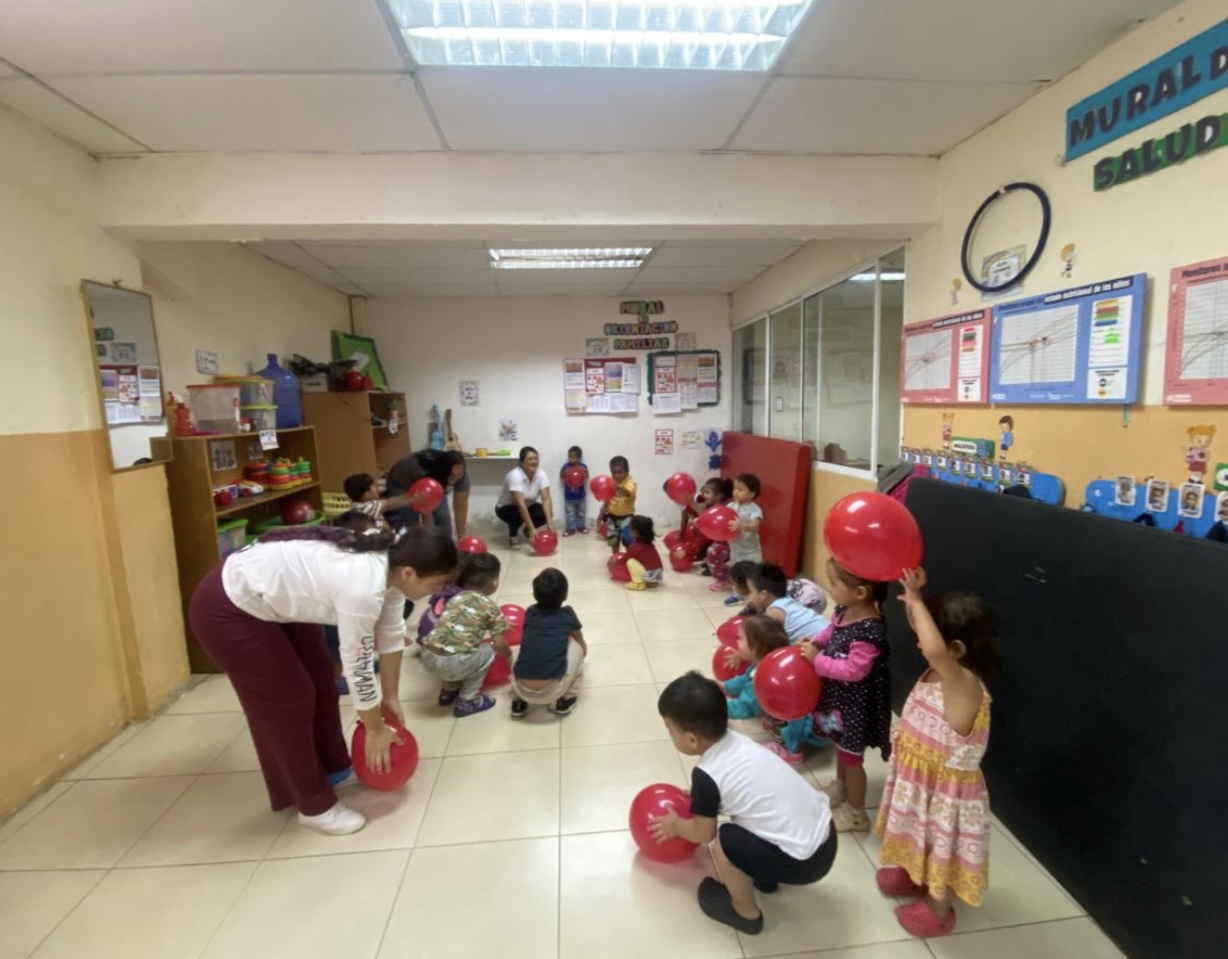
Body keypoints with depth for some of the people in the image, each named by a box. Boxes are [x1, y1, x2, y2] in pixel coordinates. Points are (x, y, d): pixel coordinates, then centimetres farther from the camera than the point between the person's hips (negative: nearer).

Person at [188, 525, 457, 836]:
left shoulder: (389, 561, -9)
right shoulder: (362, 587, -35)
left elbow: (392, 633, 2)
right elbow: (358, 668, -23)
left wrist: (390, 698, 9)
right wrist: (376, 730, -8)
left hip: (273, 593, 9)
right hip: (228, 610, -8)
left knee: (320, 680, 15)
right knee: (290, 699, 1)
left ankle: (335, 768, 35)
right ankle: (314, 805, 20)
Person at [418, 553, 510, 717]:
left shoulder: (456, 598, 19)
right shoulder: (490, 606, 5)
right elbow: (499, 644, 8)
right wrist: (509, 657, 30)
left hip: (428, 656, 6)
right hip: (451, 663, -6)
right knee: (488, 651, 19)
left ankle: (448, 691, 38)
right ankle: (467, 701, 19)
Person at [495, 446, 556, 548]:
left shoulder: (541, 475, -18)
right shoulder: (515, 476, -33)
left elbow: (546, 499, -25)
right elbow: (520, 504, -40)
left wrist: (549, 522, -39)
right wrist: (532, 528, -46)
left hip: (529, 506, 5)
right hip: (506, 508, -5)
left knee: (546, 513, -23)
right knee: (518, 514, -37)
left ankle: (527, 530, 7)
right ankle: (512, 535, -5)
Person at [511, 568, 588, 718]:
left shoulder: (530, 612, 15)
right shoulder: (568, 613, 10)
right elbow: (579, 639, 34)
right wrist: (583, 647, 58)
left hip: (522, 689, 3)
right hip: (553, 690, -3)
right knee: (577, 646, 20)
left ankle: (518, 701, 20)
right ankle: (562, 700, 16)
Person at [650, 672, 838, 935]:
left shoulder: (707, 775, -17)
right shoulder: (737, 741, 2)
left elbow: (702, 833, -1)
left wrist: (675, 825, 17)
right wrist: (695, 795, 32)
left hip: (802, 860, -8)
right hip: (824, 833, 8)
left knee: (724, 842, -3)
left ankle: (746, 913, 18)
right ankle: (764, 876, 34)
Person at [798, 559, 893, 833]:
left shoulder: (869, 631, -34)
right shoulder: (844, 611, -8)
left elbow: (853, 670, -32)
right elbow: (832, 632, 11)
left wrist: (817, 660, -26)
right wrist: (814, 641, -6)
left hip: (856, 704, -8)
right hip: (839, 696, 8)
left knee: (852, 756, 13)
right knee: (840, 747, 30)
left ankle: (855, 813, 35)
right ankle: (840, 785, 54)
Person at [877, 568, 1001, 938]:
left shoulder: (964, 685, -36)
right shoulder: (945, 669, -11)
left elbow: (934, 648, -57)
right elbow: (921, 627, 2)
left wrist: (916, 601, -45)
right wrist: (914, 594, -15)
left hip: (946, 789, -8)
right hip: (921, 776, 8)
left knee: (943, 849, 19)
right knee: (926, 841, 32)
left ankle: (939, 909, 43)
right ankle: (916, 876, 56)